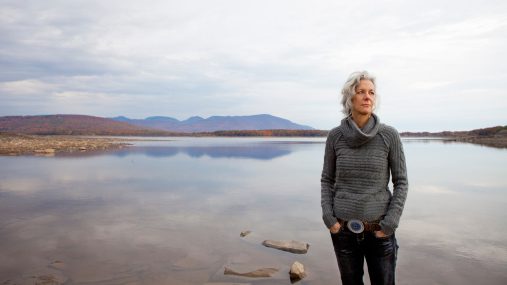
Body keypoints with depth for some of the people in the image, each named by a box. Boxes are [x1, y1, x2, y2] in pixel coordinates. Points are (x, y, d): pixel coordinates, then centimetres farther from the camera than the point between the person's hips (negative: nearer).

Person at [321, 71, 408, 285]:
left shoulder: (389, 135, -8)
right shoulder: (335, 136, -4)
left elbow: (401, 182, -3)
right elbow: (327, 179, 4)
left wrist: (390, 224, -11)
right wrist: (329, 218, -7)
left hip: (378, 230, -1)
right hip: (343, 229, 1)